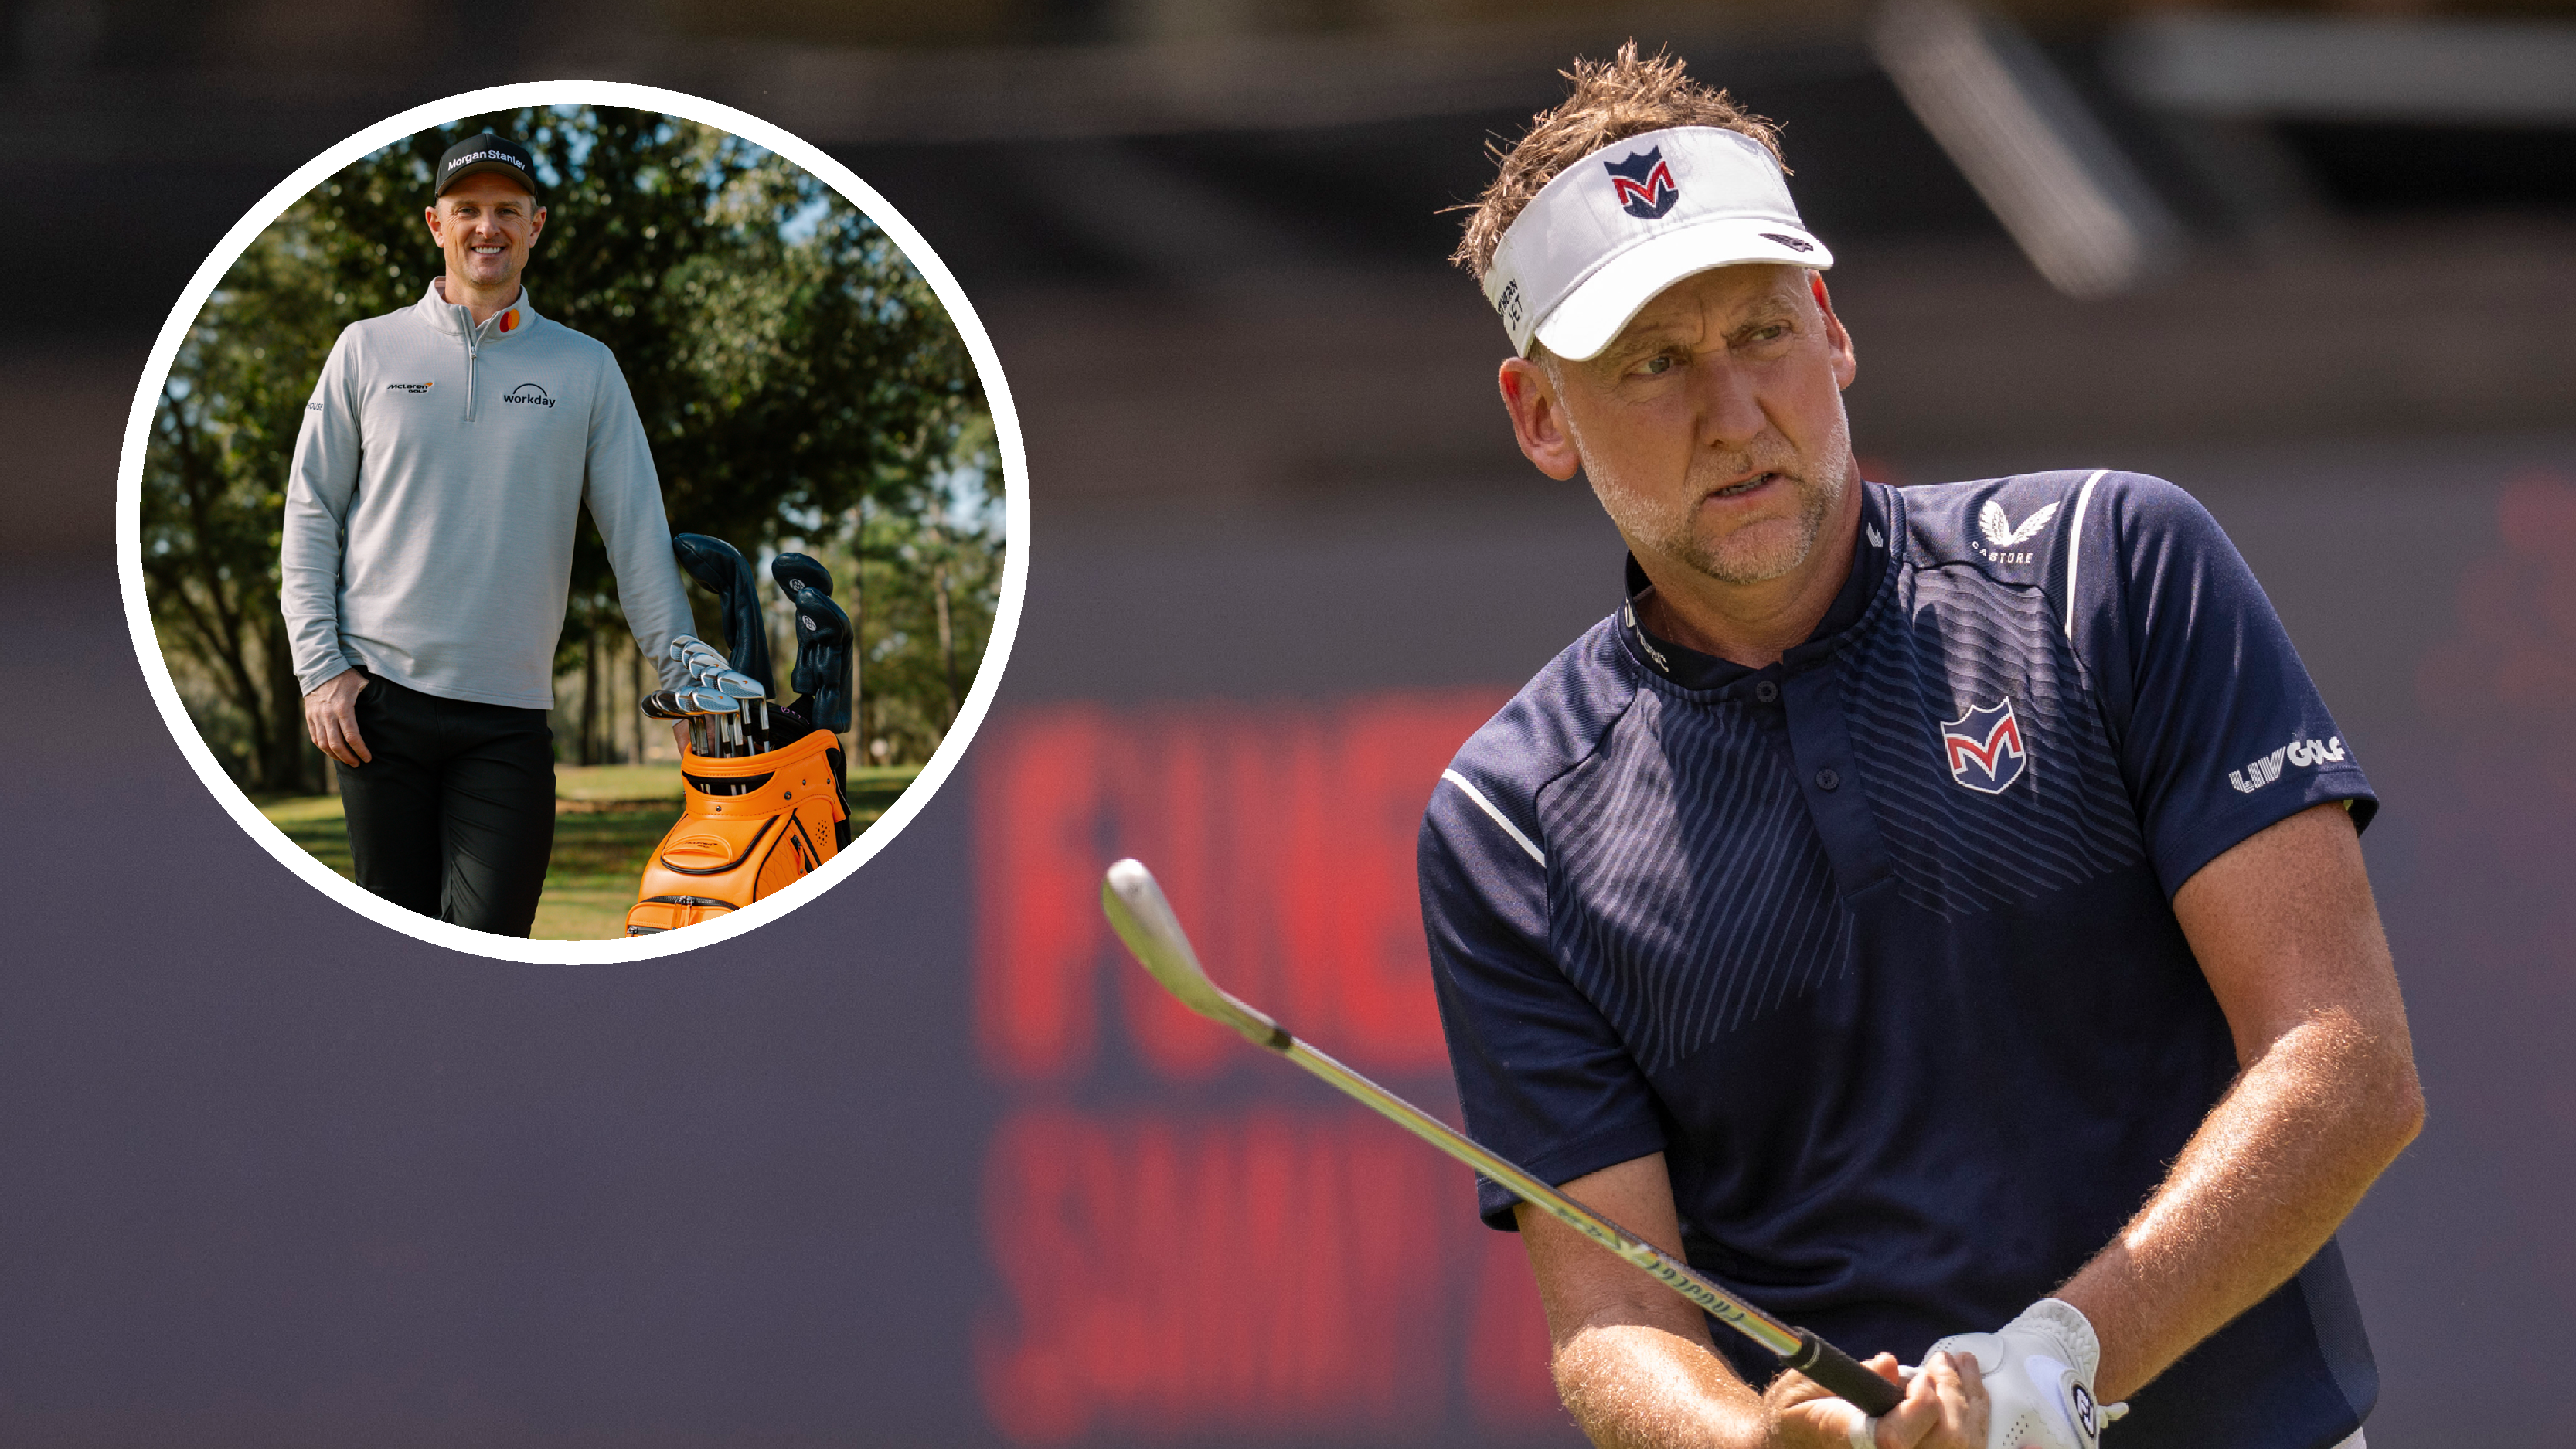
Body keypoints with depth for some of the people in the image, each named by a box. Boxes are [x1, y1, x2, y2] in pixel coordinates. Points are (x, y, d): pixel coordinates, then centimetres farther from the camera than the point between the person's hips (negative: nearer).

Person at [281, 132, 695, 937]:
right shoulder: (370, 350, 9)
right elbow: (311, 516, 9)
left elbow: (638, 535, 8)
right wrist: (320, 667, -2)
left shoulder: (586, 370, 10)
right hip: (378, 698, 0)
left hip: (507, 712, 0)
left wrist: (687, 682, 2)